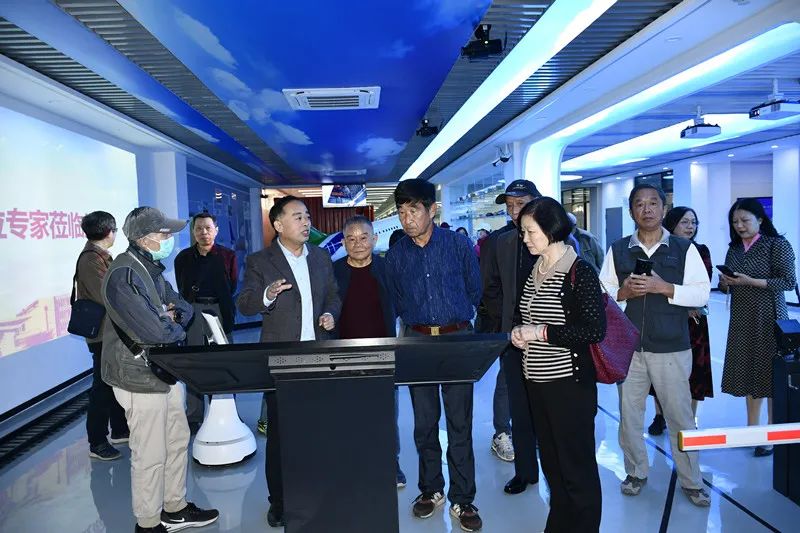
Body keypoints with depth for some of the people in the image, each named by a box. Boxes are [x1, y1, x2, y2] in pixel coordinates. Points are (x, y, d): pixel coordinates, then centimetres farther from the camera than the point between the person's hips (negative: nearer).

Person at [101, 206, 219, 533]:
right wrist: (176, 328, -9)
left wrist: (172, 315, -10)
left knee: (177, 441, 19)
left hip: (168, 371, 10)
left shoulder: (151, 268, 9)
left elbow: (185, 308, 12)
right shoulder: (124, 275, -22)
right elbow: (154, 331, -30)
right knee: (151, 456, 5)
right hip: (141, 379, -9)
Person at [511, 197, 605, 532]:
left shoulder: (580, 271, -13)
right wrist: (521, 334, 1)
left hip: (570, 383, -7)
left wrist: (542, 332, -19)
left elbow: (595, 330, -18)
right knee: (551, 462, 18)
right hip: (537, 382, 7)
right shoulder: (535, 271, 9)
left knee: (577, 466, 7)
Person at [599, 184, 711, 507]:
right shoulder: (618, 250, 6)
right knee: (629, 414, 11)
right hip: (628, 347, 2)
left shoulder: (684, 249, 1)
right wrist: (622, 293, -13)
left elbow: (702, 293, -4)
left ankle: (691, 481, 26)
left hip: (672, 349, -1)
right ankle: (636, 473, 30)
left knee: (680, 416, 7)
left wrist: (663, 287, -16)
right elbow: (601, 294, 6)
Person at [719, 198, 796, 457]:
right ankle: (751, 429, 21)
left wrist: (750, 281, -20)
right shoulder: (734, 249, 11)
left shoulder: (777, 245, -6)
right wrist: (725, 283, -6)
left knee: (770, 375, 0)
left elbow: (788, 281, -13)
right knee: (746, 372, 9)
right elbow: (727, 285, 17)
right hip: (741, 319, 5)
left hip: (768, 319, -5)